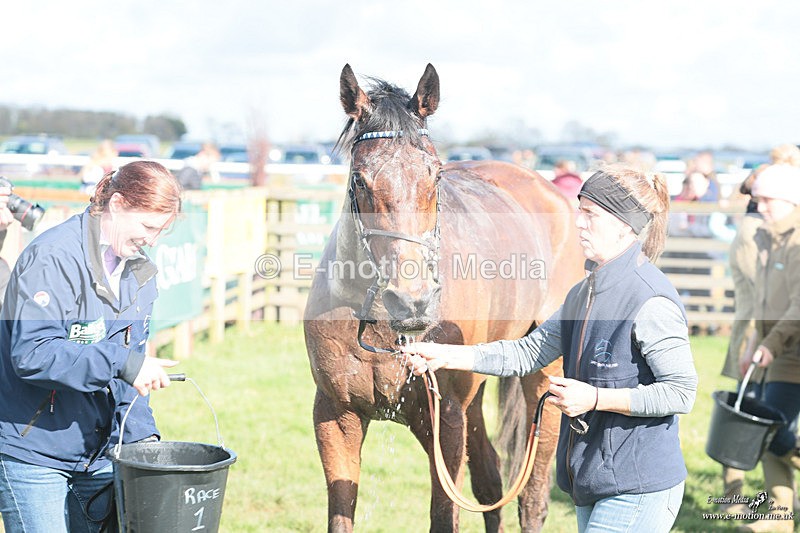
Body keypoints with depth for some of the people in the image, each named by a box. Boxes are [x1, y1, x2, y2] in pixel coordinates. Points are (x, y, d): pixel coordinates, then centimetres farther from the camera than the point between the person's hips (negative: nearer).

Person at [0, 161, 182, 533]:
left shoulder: (140, 271, 8)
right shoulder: (52, 258, -18)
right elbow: (31, 354, -27)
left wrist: (141, 432, -1)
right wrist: (120, 363, -32)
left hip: (98, 452, 7)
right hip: (32, 452, -7)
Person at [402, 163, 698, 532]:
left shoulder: (650, 301, -18)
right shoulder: (584, 294, 11)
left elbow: (682, 392, -19)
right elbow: (529, 352, 13)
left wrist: (596, 398, -21)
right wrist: (445, 356, 6)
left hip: (637, 489, -9)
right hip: (593, 483, 9)